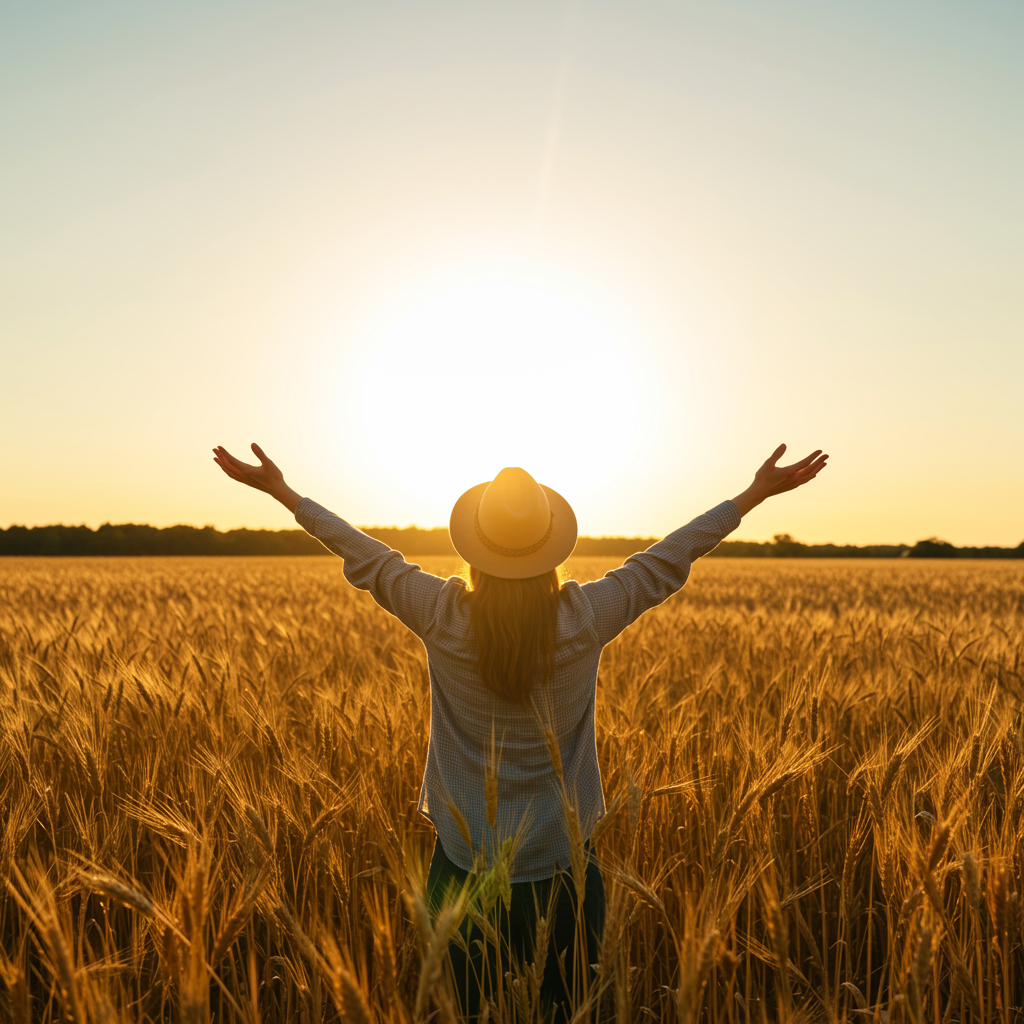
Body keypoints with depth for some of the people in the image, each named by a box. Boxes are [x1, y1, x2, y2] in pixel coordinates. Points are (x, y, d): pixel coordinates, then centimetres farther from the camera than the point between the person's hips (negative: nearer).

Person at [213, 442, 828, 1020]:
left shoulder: (443, 617, -15)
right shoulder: (586, 618, -16)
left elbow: (367, 557, -3)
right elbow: (669, 558, -6)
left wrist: (283, 490, 11)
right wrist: (757, 493, 6)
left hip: (464, 864, 0)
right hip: (562, 867, 0)